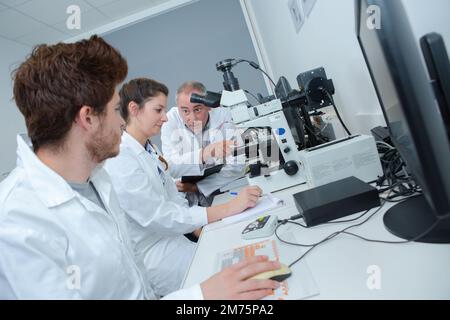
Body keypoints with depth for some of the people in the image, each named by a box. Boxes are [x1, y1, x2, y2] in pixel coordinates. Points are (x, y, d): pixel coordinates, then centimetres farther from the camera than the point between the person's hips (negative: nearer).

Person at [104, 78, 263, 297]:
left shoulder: (146, 149, 4)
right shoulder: (120, 164, -24)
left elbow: (172, 196, 6)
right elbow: (160, 217, -25)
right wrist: (229, 208, -26)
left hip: (170, 234, 8)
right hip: (152, 256, -7)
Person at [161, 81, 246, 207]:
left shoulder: (222, 116, -11)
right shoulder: (171, 119, -9)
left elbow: (237, 167, -16)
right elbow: (171, 166, -20)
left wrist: (196, 185, -21)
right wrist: (204, 154, -38)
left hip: (221, 192, 1)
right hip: (184, 198, -1)